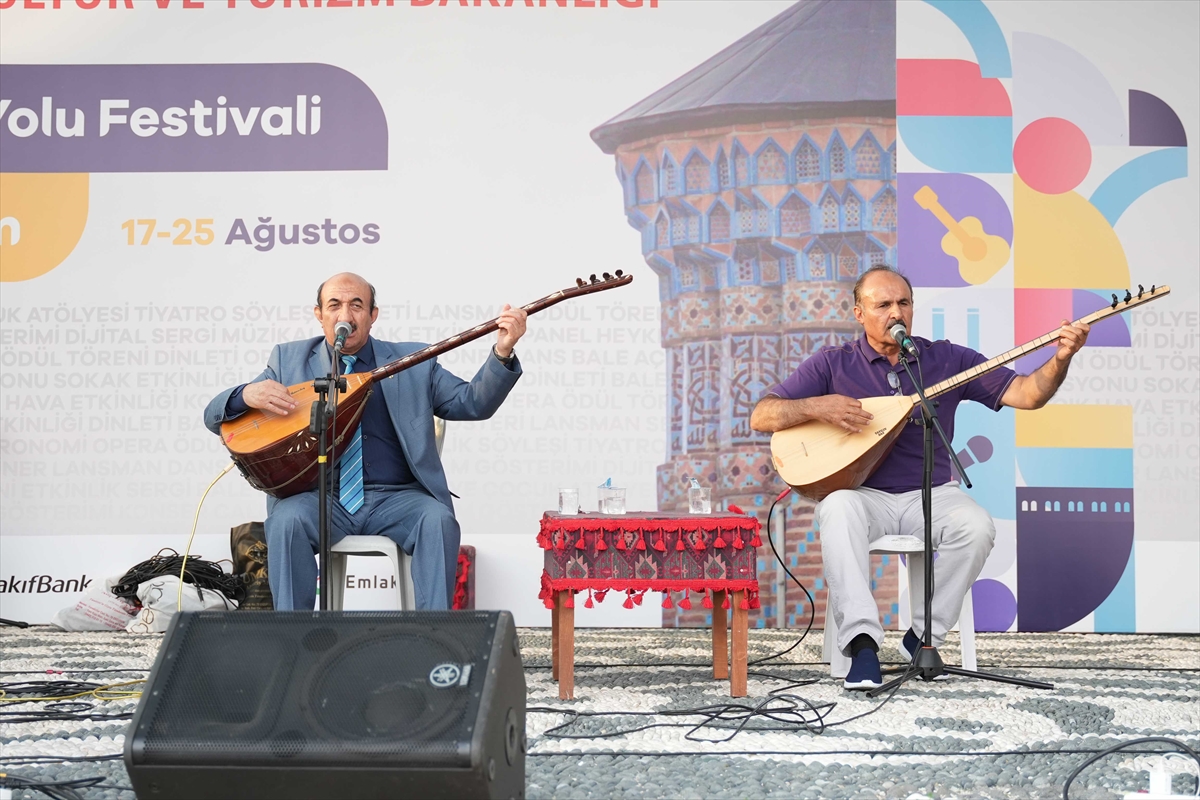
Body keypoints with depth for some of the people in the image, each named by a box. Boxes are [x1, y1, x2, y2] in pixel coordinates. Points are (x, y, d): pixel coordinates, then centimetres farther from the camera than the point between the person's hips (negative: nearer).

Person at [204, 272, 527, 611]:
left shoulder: (412, 361, 12)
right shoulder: (289, 359, 12)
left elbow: (474, 404, 5)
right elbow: (215, 417, 10)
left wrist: (502, 354, -12)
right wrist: (247, 395, -14)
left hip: (395, 498, 0)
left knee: (438, 520, -29)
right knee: (287, 519, -32)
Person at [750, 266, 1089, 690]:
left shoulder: (948, 360, 7)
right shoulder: (831, 364, 4)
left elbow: (1025, 393, 0)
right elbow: (762, 416, -2)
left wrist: (1060, 360, -19)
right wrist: (816, 406, -20)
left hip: (931, 495, 2)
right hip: (863, 492, -1)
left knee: (977, 526, -29)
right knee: (838, 509, -36)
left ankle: (923, 635, -12)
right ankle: (862, 644, -37)